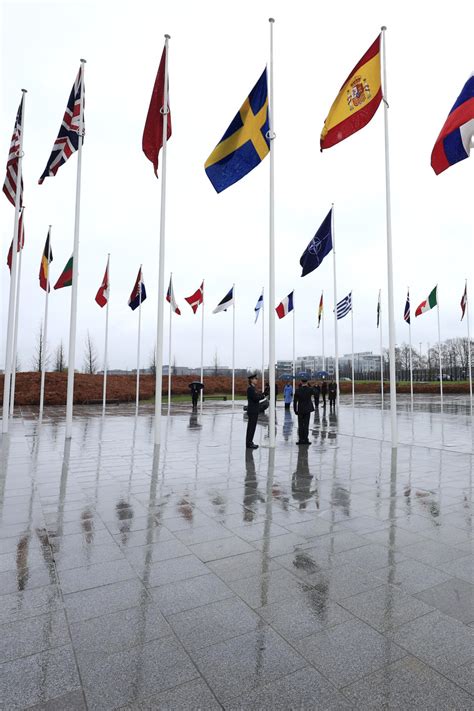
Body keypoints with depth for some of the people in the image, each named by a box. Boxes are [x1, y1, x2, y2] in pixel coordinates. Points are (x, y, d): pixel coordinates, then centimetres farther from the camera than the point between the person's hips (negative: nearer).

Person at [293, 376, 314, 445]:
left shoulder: (298, 390, -8)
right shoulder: (310, 389, -8)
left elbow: (295, 401, -6)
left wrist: (295, 410, 3)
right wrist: (307, 386, 9)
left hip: (300, 410, 0)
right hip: (307, 410, 0)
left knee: (300, 425, 7)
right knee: (306, 425, 4)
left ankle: (300, 440, 9)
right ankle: (305, 440, 4)